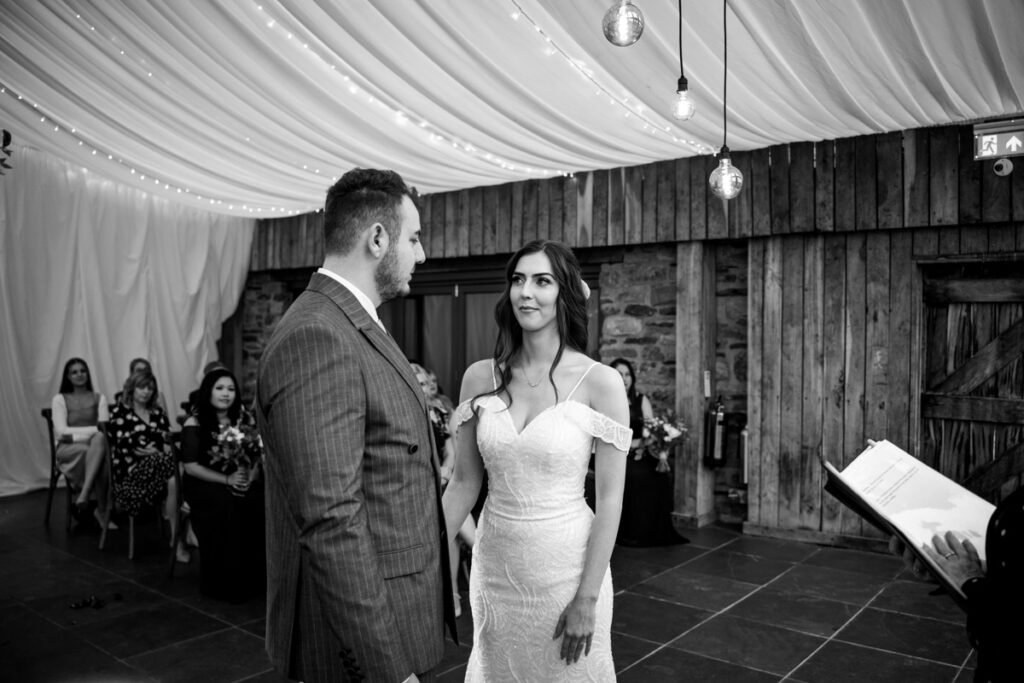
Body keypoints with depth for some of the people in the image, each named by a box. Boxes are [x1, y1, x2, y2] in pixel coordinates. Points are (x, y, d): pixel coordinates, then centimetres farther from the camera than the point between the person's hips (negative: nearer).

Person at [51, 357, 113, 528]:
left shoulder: (99, 398, 15)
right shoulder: (60, 399, 10)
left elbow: (105, 428, 2)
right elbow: (61, 431, -4)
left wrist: (75, 434, -14)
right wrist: (93, 429, -14)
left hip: (95, 444, 2)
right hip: (68, 449, -2)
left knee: (100, 438, -39)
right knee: (102, 458, -37)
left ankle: (84, 495, -41)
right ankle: (103, 511, -33)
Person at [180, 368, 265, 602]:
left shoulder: (245, 419, 9)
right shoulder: (194, 424, -2)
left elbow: (257, 456, 9)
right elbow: (190, 466, -8)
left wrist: (251, 476, -13)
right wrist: (226, 480, -17)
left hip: (243, 483, 3)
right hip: (205, 484, -3)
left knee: (260, 503, -28)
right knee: (226, 505, -35)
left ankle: (252, 580, -14)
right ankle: (223, 584, -19)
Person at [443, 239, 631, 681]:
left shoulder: (600, 383, -12)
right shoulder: (480, 378, -3)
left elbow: (610, 499, -10)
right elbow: (463, 483, 3)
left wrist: (588, 598, -12)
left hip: (567, 567, -3)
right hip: (494, 564, 3)